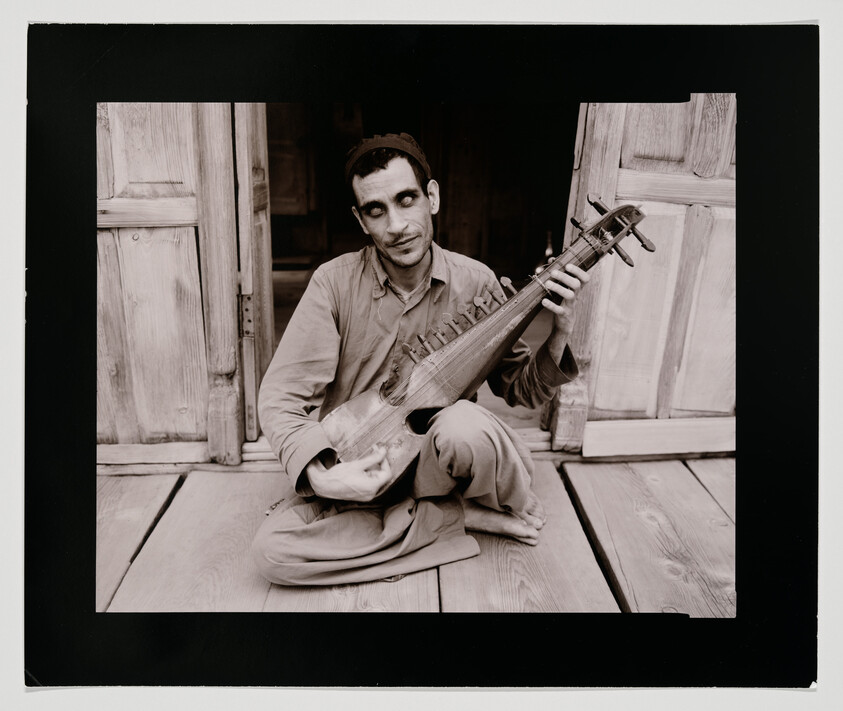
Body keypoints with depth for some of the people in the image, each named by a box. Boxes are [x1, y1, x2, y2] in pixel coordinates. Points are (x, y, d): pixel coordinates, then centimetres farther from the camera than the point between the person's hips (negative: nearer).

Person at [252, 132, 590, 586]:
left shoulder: (475, 283, -6)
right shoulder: (334, 283, -11)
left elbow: (520, 391, 3)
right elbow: (280, 396, -12)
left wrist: (557, 338, -18)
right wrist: (321, 476, -29)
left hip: (437, 464, -1)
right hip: (353, 476, 2)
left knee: (463, 426, -37)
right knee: (271, 550, -25)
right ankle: (465, 517, -13)